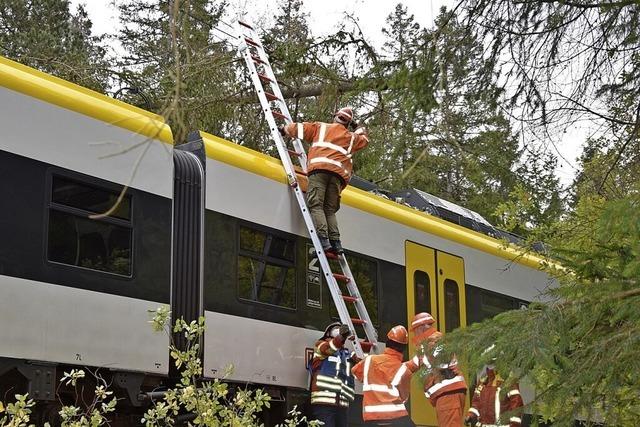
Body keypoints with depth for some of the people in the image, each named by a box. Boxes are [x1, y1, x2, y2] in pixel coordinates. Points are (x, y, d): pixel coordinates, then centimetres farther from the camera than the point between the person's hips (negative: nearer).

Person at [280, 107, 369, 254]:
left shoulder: (321, 127, 22)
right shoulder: (352, 137, 29)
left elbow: (299, 128, 20)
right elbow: (364, 140, 50)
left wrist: (284, 129, 39)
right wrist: (360, 131, 69)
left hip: (319, 167, -3)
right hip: (338, 173, 3)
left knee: (316, 205, -13)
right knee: (330, 209, 6)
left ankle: (323, 240, -31)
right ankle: (335, 242, -12)